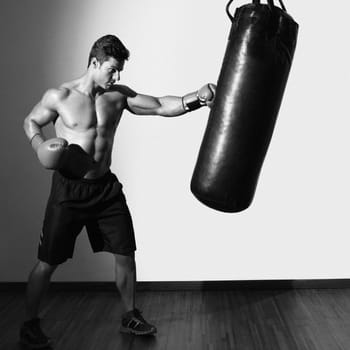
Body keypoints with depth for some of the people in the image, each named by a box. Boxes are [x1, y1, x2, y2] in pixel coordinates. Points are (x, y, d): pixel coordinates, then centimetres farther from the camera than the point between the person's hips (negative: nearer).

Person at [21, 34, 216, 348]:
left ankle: (130, 316, 29)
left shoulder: (119, 96, 1)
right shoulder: (59, 97, -8)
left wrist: (196, 99, -17)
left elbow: (162, 106, -2)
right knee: (48, 263, 2)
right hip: (69, 189, -3)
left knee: (125, 254, 8)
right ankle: (30, 324, 25)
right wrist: (40, 145, -13)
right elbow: (31, 121, 7)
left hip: (106, 186, 4)